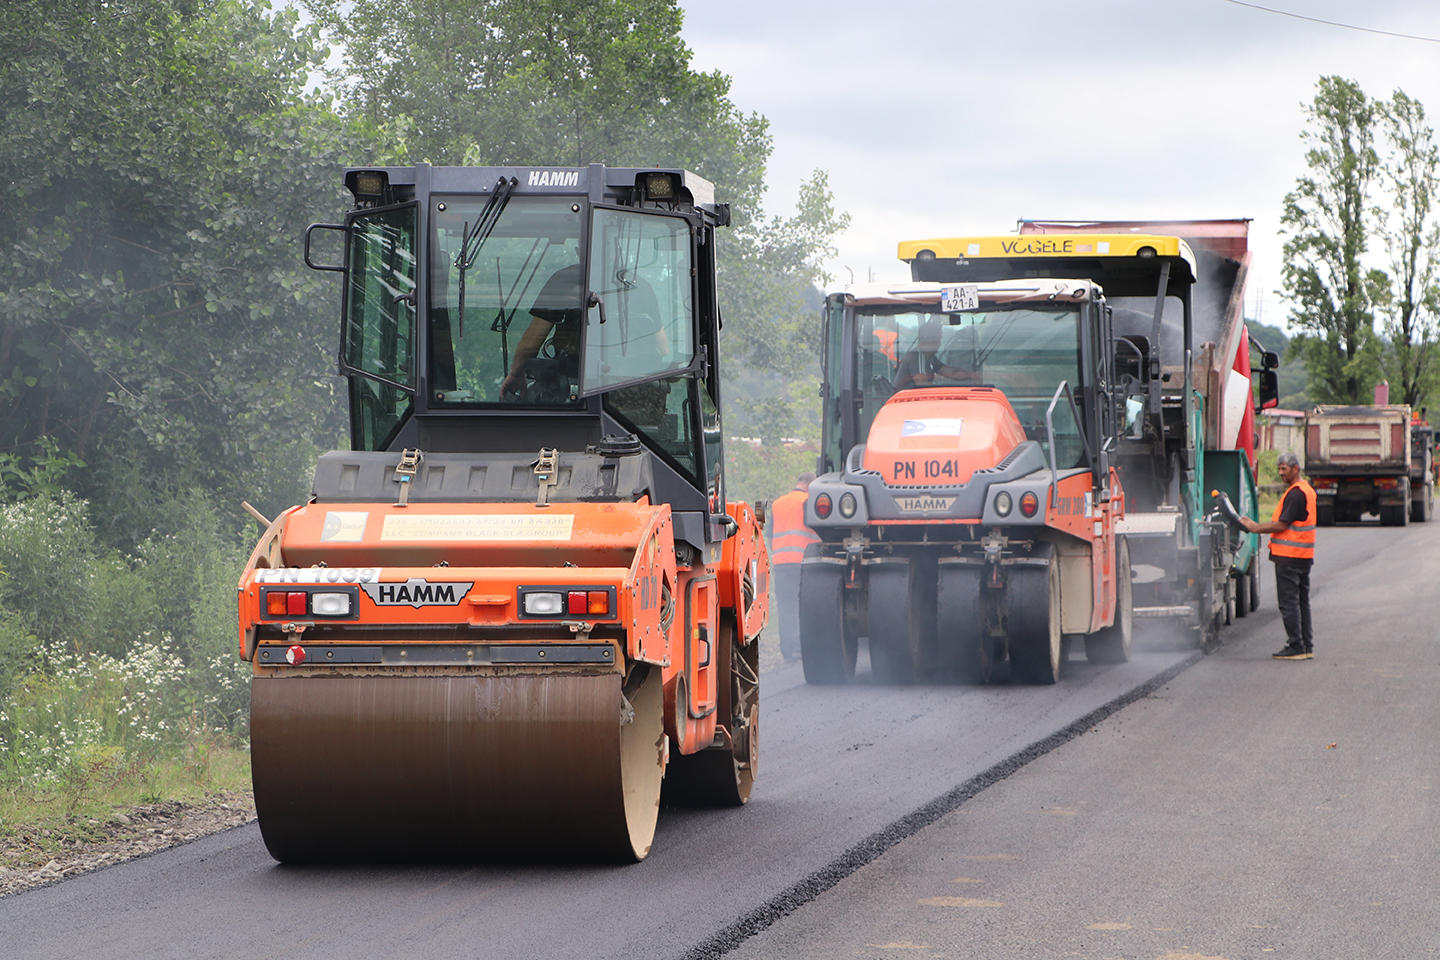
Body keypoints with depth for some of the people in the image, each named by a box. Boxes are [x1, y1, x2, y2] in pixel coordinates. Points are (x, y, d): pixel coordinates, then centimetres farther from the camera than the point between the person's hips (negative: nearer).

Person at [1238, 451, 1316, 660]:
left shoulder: (1295, 494, -16)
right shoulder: (1308, 490, 16)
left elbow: (1282, 525, -19)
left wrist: (1256, 528, -9)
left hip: (1289, 556, -10)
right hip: (1304, 556, 10)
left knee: (1288, 602, -6)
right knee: (1302, 601, 13)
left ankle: (1295, 647, -6)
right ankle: (1307, 647, 14)